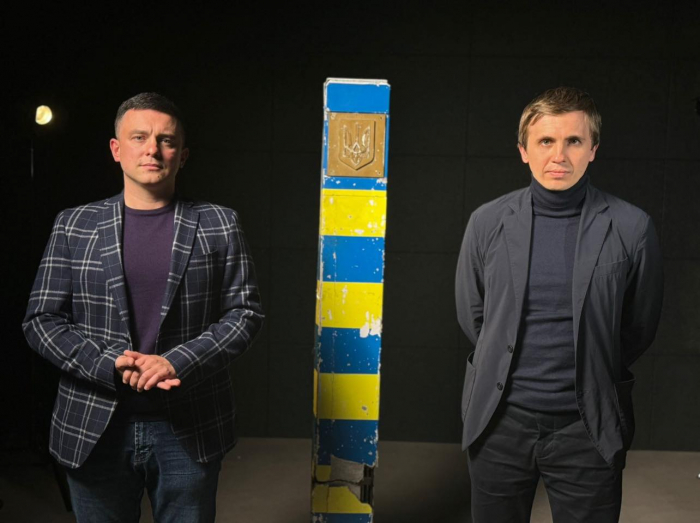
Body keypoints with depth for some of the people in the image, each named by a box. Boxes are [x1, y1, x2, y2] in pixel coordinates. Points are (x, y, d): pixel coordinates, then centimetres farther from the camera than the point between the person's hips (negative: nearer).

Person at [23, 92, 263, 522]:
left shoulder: (219, 225, 2)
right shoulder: (75, 225, 4)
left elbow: (245, 313, -2)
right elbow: (42, 320, 1)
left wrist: (177, 363, -16)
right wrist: (113, 366, -14)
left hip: (190, 431, 0)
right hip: (95, 431, 1)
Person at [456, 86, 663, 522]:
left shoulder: (630, 228, -6)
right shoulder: (488, 222, -2)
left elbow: (640, 329, 6)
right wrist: (509, 368, 11)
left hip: (587, 426, -1)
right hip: (501, 421, 2)